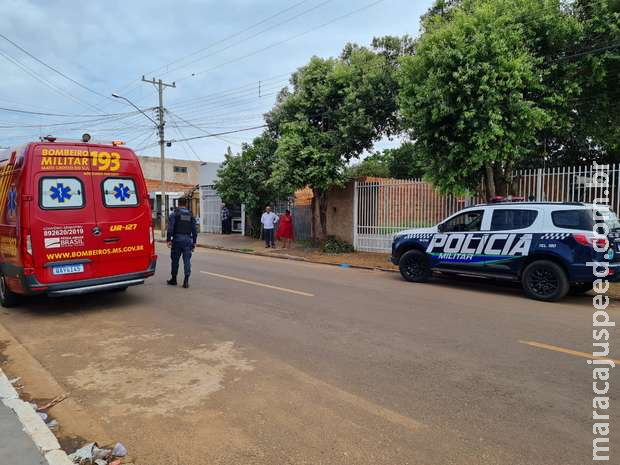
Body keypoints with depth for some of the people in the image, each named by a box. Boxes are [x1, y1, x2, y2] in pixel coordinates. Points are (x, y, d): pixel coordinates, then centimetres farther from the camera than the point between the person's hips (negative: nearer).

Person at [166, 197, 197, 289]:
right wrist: (194, 242, 14)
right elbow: (194, 230, 10)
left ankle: (173, 279, 21)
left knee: (175, 260, 9)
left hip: (177, 239, -2)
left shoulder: (174, 214, 0)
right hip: (188, 240, 2)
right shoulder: (191, 215, 10)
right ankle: (186, 281, -7)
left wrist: (168, 239, -6)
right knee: (187, 260, 0)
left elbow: (170, 228, -8)